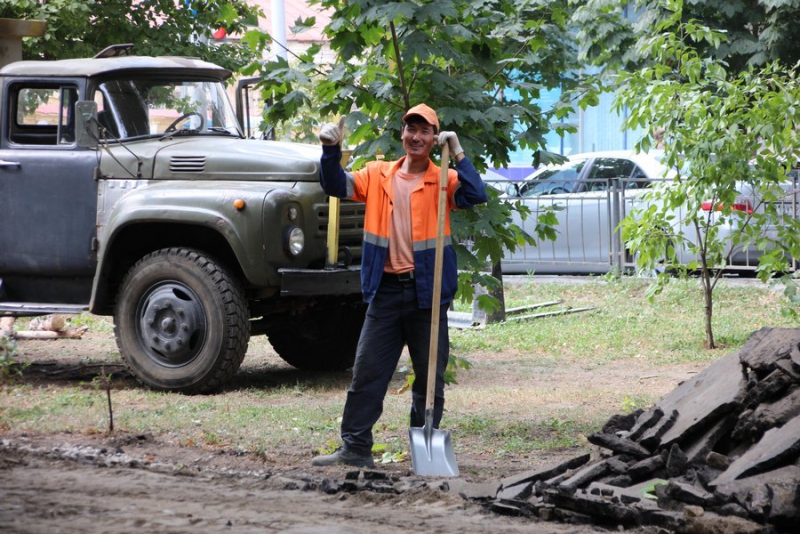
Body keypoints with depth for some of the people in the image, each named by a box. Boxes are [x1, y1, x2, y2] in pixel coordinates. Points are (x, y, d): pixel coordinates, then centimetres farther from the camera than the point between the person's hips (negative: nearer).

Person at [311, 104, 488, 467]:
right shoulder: (378, 175, 8)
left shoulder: (443, 180, 0)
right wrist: (331, 151, -16)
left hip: (427, 291, -2)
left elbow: (475, 196, -17)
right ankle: (355, 447, 9)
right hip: (386, 290, 2)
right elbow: (337, 186, 0)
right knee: (367, 371, 3)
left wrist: (458, 154, -21)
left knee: (430, 376, 7)